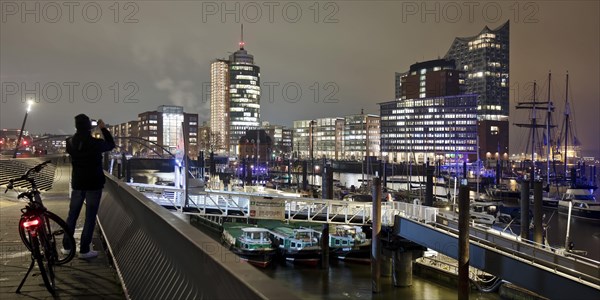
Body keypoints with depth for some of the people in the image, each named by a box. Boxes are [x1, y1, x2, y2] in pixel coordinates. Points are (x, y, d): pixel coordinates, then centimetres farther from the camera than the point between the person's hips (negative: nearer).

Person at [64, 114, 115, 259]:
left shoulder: (70, 143, -3)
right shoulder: (96, 143, -17)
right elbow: (111, 145, 2)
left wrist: (83, 128, 16)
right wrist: (103, 128, 8)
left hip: (77, 183, 5)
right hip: (94, 184, -5)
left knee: (72, 214, 16)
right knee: (90, 217, 0)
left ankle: (67, 246, 23)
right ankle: (84, 250, 2)